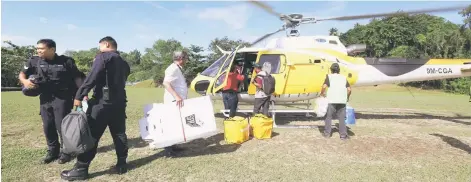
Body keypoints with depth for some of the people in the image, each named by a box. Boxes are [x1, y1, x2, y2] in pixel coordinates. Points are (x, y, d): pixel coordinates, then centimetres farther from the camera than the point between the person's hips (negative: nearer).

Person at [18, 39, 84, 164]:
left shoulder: (66, 61, -6)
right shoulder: (34, 61, 4)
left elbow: (77, 77, -4)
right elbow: (22, 74, 12)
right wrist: (25, 81, -12)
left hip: (62, 98, -4)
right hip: (45, 99, 4)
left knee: (62, 125, -2)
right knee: (48, 126, 9)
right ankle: (53, 151, 26)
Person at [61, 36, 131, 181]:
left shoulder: (103, 57, -4)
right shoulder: (124, 63, 17)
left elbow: (92, 78, -14)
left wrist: (79, 96, -13)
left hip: (102, 102, -7)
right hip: (119, 102, 7)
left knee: (90, 135, -1)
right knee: (119, 134, 11)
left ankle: (81, 169, 4)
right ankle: (121, 164, 17)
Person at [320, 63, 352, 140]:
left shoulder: (329, 76, 4)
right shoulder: (344, 77, 12)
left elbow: (324, 86, -11)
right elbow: (349, 89, 5)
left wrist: (322, 93, 6)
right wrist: (347, 97, 20)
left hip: (332, 100, -2)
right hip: (342, 101, 2)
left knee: (328, 116, 9)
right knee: (342, 118, 7)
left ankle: (327, 133, 13)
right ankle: (343, 135, 7)